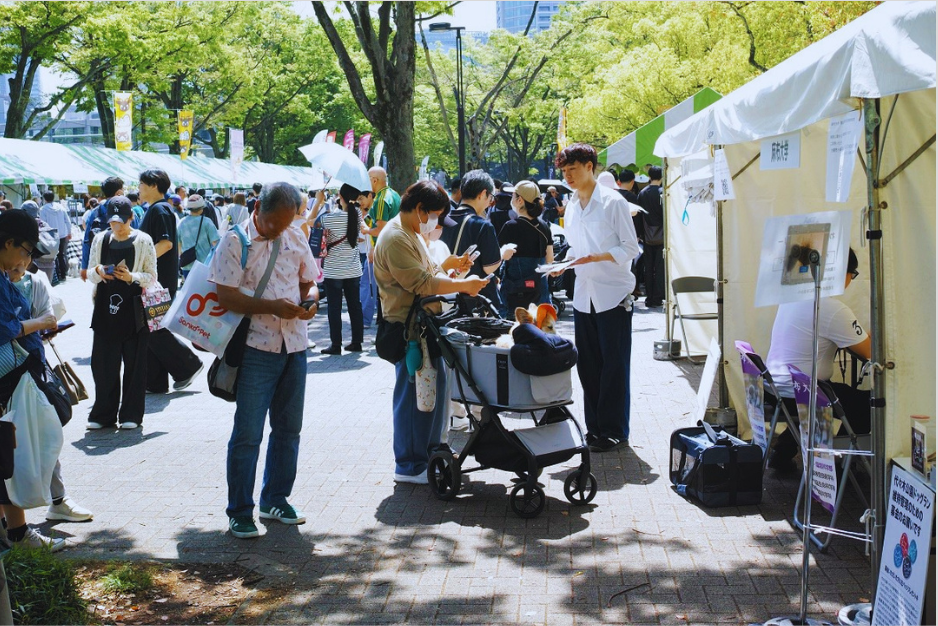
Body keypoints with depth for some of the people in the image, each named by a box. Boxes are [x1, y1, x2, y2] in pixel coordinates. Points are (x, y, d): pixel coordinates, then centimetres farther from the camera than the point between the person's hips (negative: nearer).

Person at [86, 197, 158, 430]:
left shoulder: (143, 241, 0)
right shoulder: (100, 240, 9)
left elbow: (152, 277, 0)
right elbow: (90, 275, 13)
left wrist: (131, 277, -17)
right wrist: (98, 272, -9)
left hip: (134, 309, -3)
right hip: (105, 306, 3)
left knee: (134, 364, 2)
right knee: (102, 363, 3)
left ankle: (131, 415, 11)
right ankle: (103, 414, 13)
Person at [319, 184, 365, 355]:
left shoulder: (330, 218, -17)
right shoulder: (358, 216, -4)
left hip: (333, 271, -4)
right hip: (353, 270, 4)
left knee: (334, 308, 1)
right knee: (354, 306, 12)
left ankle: (335, 344, 3)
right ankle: (357, 342, 17)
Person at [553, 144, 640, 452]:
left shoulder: (613, 202, -8)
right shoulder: (571, 207, 12)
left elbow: (630, 248, -9)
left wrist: (595, 258, -21)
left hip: (613, 295, -6)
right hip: (584, 296, 7)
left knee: (614, 366, 0)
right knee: (587, 366, 9)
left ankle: (615, 430, 7)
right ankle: (595, 427, 19)